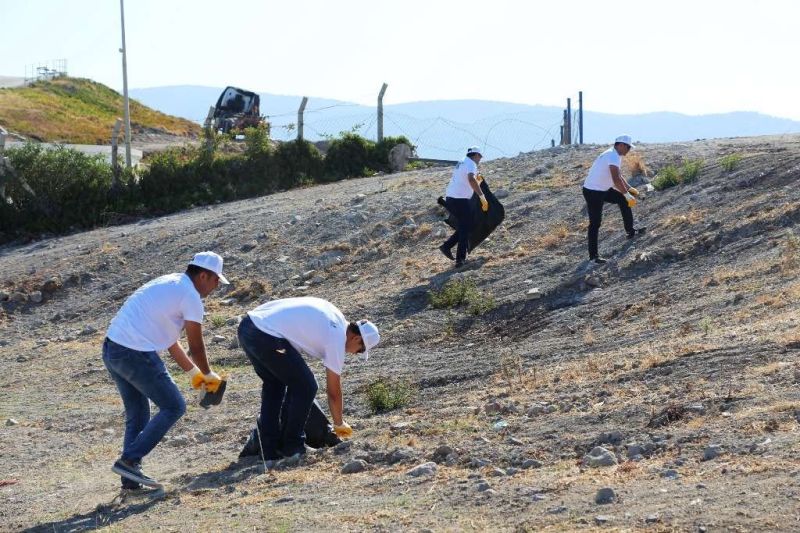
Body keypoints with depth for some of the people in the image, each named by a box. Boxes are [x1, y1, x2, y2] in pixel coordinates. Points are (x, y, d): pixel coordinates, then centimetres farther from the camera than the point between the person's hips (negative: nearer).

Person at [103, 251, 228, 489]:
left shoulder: (169, 283, 22)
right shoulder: (190, 296, -6)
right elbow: (196, 347, -1)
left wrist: (193, 373, 31)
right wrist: (209, 376, 16)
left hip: (111, 348, 9)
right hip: (136, 354, -9)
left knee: (137, 414, 18)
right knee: (173, 407, 1)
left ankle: (130, 477, 12)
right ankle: (129, 460, -5)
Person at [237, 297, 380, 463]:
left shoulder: (332, 313, 22)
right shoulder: (337, 339, 1)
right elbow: (334, 392, 10)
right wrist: (339, 424, 26)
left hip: (247, 325, 9)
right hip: (267, 337, -9)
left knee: (274, 384, 23)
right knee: (305, 387, 5)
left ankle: (270, 452, 22)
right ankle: (292, 447, 12)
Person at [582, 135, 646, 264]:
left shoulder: (615, 155, 11)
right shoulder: (613, 156, -22)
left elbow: (619, 176, 26)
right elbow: (616, 179, -32)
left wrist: (629, 189, 21)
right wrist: (627, 195, -29)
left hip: (603, 190, 10)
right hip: (593, 192, -10)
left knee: (624, 199, 13)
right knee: (595, 223, -6)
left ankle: (630, 231, 21)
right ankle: (593, 255, -2)